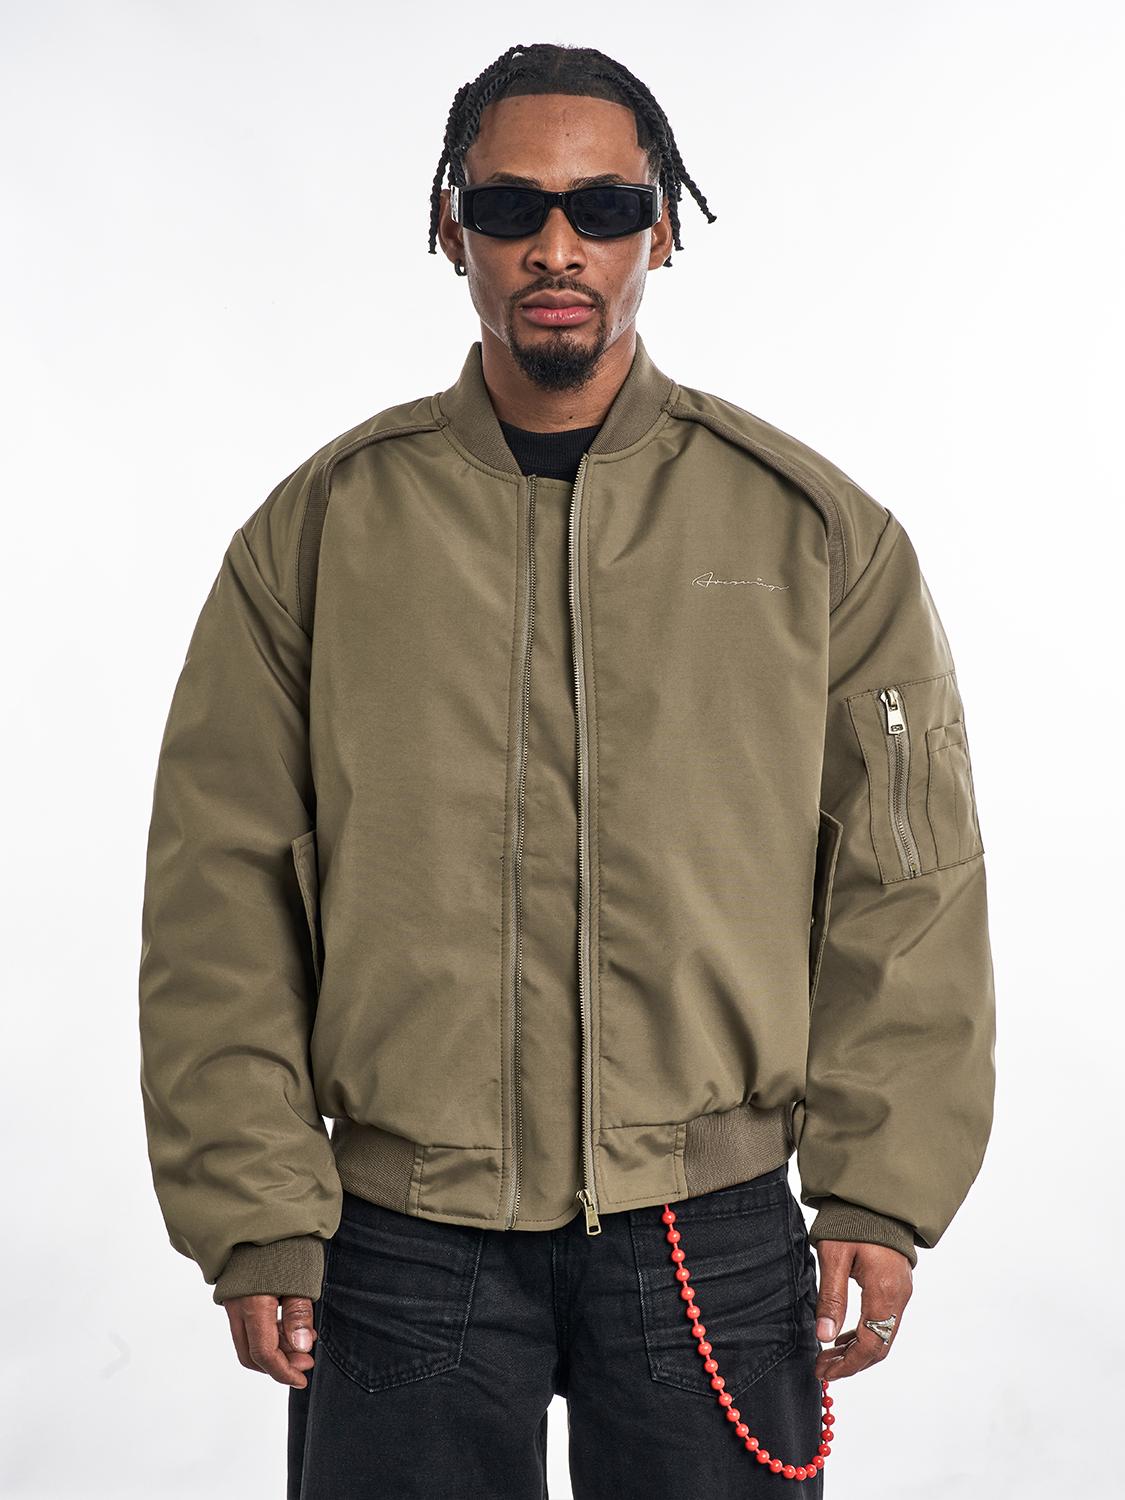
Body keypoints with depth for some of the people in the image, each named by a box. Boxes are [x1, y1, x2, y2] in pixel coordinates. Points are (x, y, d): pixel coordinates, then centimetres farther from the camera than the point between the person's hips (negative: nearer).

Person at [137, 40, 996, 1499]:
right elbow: (222, 896, 2)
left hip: (716, 1232, 0)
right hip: (405, 1240, 0)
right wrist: (256, 1217, -3)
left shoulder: (816, 528, 3)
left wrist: (879, 1191, -1)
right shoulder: (320, 529, 3)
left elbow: (907, 883, 4)